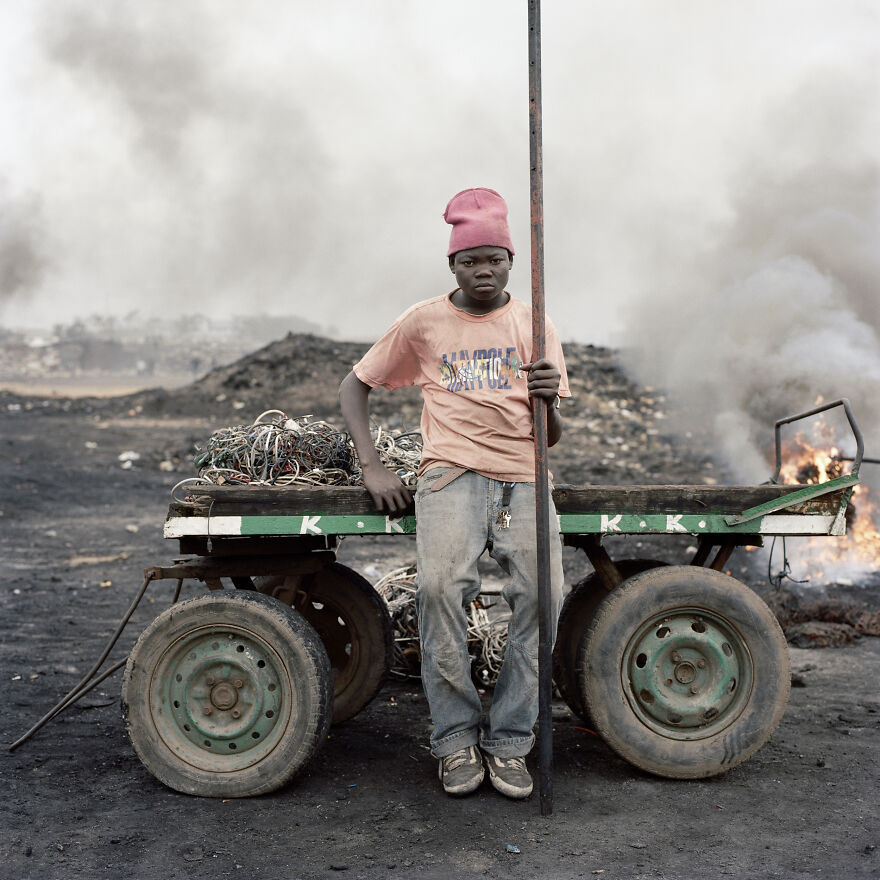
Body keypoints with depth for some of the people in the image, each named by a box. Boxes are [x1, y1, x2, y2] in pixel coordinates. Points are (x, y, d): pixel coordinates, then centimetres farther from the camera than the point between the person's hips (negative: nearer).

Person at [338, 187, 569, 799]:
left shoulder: (535, 326, 13)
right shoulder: (423, 323, 11)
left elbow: (554, 438, 11)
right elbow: (355, 386, 17)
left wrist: (548, 401, -13)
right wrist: (372, 467, 4)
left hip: (523, 478, 2)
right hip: (451, 473, -1)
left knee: (544, 592, -23)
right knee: (442, 584, -29)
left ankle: (508, 741, -6)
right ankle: (456, 738, -12)